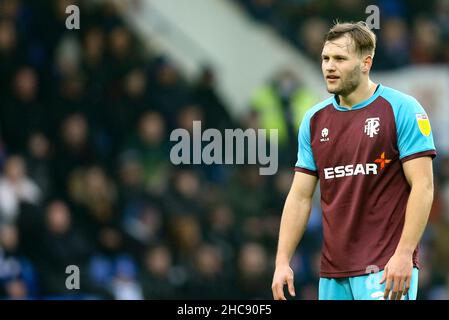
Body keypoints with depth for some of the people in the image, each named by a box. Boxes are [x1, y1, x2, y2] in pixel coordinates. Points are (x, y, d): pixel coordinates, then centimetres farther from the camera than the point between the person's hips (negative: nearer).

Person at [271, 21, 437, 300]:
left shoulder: (402, 109, -5)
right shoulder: (314, 120, 12)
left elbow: (423, 186, -10)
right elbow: (300, 197, 14)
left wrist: (403, 255, -18)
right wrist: (282, 261, 5)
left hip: (386, 268, -6)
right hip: (332, 272, 6)